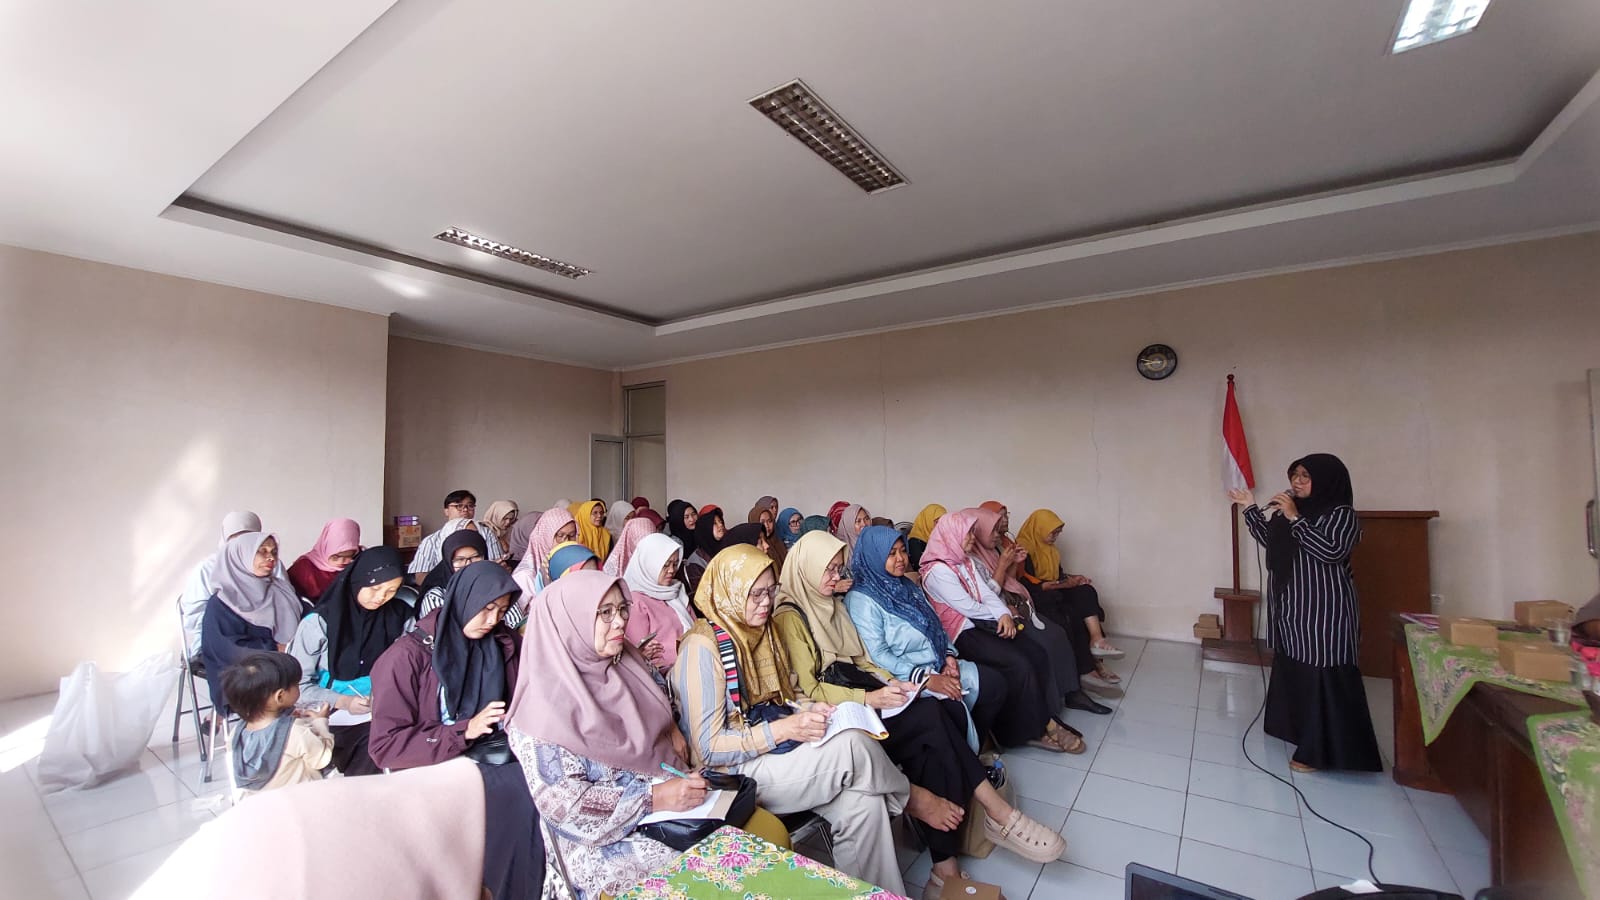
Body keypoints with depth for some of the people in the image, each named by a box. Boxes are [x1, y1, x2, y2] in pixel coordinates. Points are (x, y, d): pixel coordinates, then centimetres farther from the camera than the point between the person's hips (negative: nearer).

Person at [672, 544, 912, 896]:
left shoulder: (759, 629, 7)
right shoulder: (703, 647, -18)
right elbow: (709, 748, -17)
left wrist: (807, 709, -5)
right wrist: (784, 729, -24)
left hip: (773, 751, 7)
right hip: (735, 772, -7)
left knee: (863, 804, -18)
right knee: (853, 744, -23)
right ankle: (911, 798, 5)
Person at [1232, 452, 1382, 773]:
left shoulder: (1341, 515, -11)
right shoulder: (1293, 509, 10)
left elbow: (1331, 551, -26)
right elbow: (1271, 540, 21)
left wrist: (1295, 518, -26)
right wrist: (1250, 508, 17)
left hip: (1323, 612, -8)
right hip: (1291, 608, 8)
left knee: (1321, 678, -4)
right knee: (1292, 672, 17)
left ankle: (1319, 751, 4)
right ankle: (1299, 731, 32)